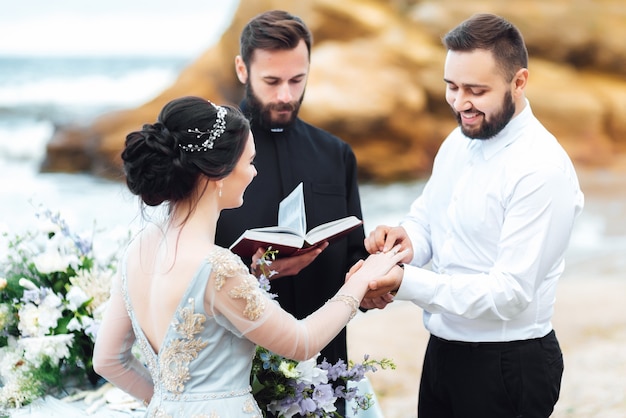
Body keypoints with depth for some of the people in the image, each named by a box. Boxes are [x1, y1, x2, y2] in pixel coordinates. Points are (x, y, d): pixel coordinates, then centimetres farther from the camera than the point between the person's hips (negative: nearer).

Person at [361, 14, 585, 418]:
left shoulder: (543, 170, -21)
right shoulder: (459, 142, 5)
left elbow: (510, 292, -24)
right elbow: (425, 220, 11)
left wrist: (404, 283, -32)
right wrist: (405, 241, -13)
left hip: (507, 366, -7)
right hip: (444, 350, 7)